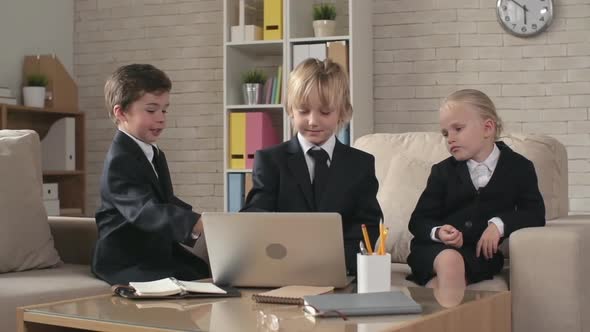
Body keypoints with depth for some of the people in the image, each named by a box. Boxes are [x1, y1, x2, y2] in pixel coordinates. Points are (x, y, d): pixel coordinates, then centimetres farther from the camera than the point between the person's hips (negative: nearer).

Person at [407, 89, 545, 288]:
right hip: (434, 249, 2)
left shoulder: (518, 167, 8)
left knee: (438, 285, -34)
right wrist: (438, 232, -15)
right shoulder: (443, 172, 11)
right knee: (449, 260, -37)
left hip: (480, 252, -1)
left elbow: (535, 214, 3)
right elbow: (418, 221, 9)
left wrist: (499, 224, -15)